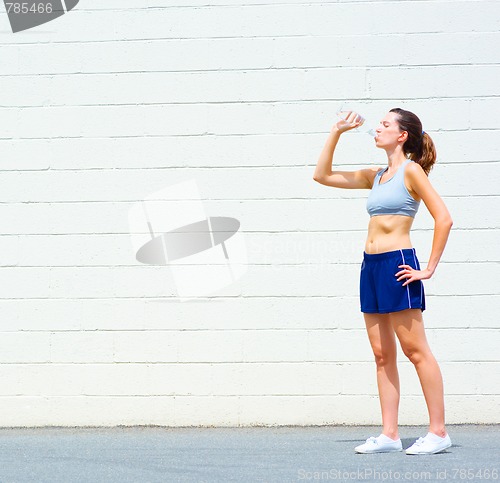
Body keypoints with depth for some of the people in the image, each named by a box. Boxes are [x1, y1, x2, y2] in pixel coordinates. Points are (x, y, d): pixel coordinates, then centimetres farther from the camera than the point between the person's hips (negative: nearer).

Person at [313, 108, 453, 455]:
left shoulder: (411, 170, -5)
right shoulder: (376, 176, 16)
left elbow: (444, 218, -12)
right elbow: (323, 175, 22)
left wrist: (429, 268, -12)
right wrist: (337, 132, 15)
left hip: (398, 265, -8)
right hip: (371, 266, 8)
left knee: (416, 350, -6)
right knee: (382, 354, 6)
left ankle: (438, 432, -2)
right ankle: (389, 435, 7)